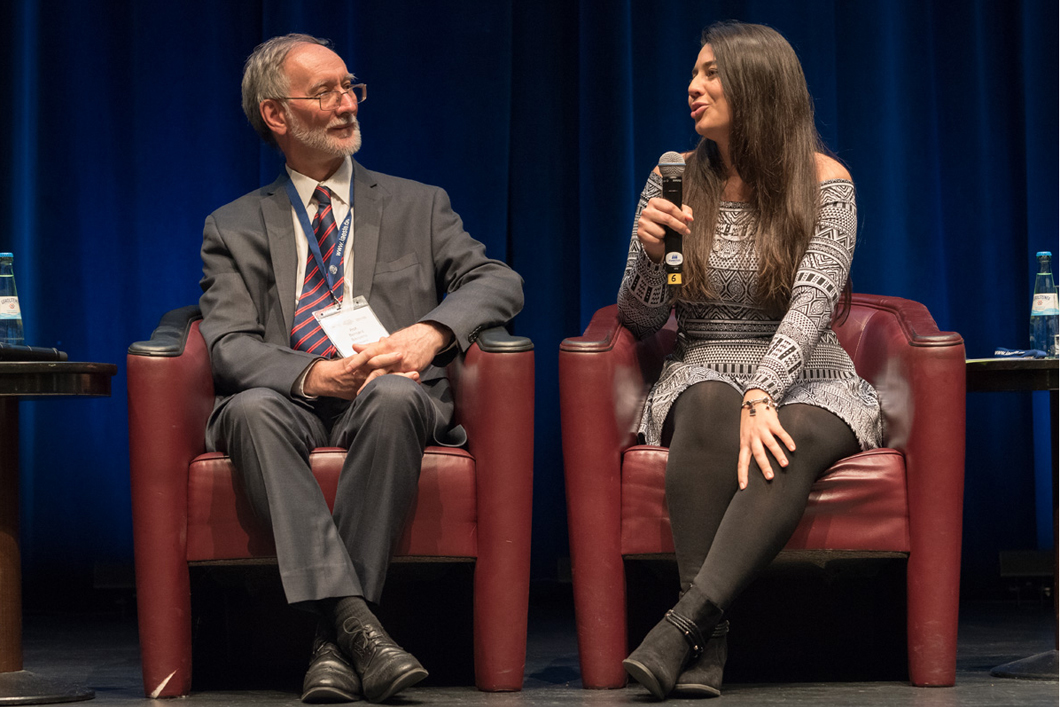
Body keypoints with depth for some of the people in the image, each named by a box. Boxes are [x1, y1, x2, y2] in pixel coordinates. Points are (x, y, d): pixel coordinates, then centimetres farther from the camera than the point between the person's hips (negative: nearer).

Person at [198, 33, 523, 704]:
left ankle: (334, 643, -36)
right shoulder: (234, 229, 17)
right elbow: (230, 347, 3)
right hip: (291, 405, 0)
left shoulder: (418, 206, 20)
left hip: (392, 402, 0)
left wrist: (430, 332, -15)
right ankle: (354, 621, -44)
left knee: (393, 395, -37)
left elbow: (500, 281, 7)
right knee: (252, 409, -36)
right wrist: (313, 375, -19)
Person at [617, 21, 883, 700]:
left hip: (806, 383, -1)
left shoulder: (824, 183, -2)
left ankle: (683, 623, -45)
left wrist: (762, 397, -32)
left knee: (793, 440, -38)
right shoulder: (675, 180, 7)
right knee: (711, 403, -36)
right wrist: (649, 254, -13)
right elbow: (640, 321, 9)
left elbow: (812, 303, -16)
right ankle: (709, 641, -41)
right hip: (703, 376, 2)